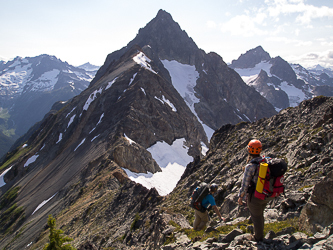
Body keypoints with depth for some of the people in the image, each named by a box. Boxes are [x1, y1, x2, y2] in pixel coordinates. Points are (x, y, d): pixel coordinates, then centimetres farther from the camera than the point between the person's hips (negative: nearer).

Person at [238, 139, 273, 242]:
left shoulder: (250, 166, -25)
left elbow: (245, 185, -18)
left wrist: (240, 197, -2)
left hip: (255, 196, -6)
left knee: (256, 217, 16)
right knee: (260, 214, 28)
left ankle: (259, 237, 35)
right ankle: (260, 233, 46)